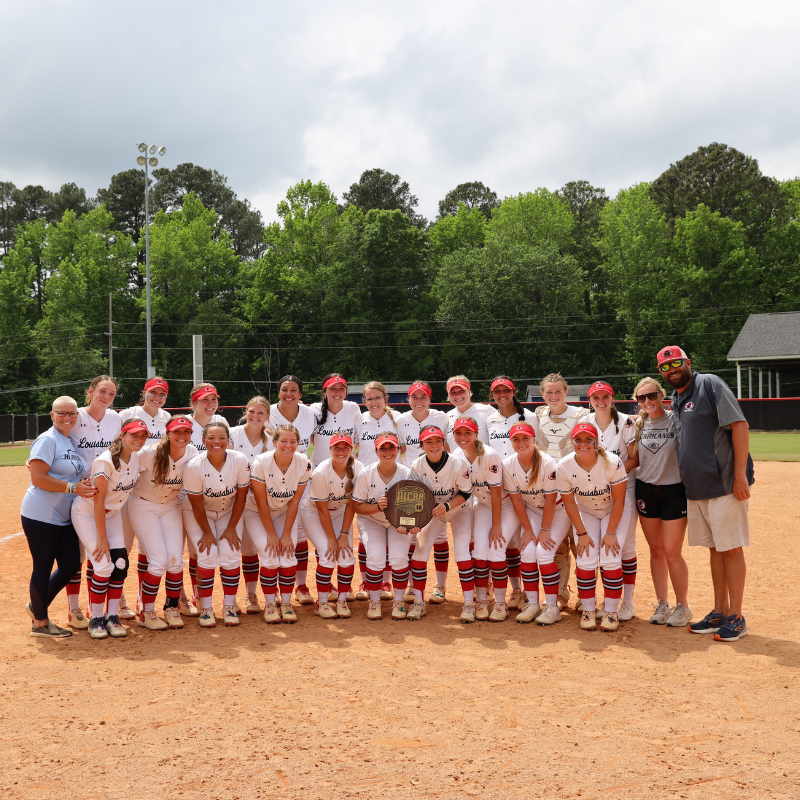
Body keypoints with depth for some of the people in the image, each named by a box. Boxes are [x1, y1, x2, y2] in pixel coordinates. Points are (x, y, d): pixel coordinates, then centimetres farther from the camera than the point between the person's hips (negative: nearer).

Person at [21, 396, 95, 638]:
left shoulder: (72, 442, 14)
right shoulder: (47, 440, -11)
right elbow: (38, 478, -18)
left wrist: (84, 482, 5)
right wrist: (73, 487, -22)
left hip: (65, 516, 8)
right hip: (41, 515, -8)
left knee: (71, 565, 8)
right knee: (43, 566, 1)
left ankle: (37, 607, 29)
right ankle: (40, 623, 14)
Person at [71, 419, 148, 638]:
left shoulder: (137, 457, -8)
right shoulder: (106, 461, -27)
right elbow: (98, 501, -25)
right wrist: (102, 538, -22)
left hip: (112, 513, 6)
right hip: (87, 512, -6)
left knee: (120, 563, -6)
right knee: (104, 566, -14)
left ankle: (112, 616, 5)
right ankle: (96, 619, 3)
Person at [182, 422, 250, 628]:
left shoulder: (240, 461, -22)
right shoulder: (194, 466, -28)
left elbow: (241, 497, -11)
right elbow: (197, 504, -17)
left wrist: (231, 528, -8)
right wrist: (207, 533, -10)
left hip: (229, 512, 2)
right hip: (199, 514, -1)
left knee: (230, 555, -11)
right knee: (207, 556, -15)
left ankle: (229, 606, 6)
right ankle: (205, 608, 1)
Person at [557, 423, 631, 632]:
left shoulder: (612, 463, -28)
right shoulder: (564, 467, -22)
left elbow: (618, 501, -18)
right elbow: (569, 503, -10)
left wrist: (611, 532, -17)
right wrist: (582, 533, -11)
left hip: (613, 513, -2)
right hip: (585, 513, 2)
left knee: (611, 560, -16)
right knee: (585, 561, -12)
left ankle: (611, 612, -2)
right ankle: (588, 610, 5)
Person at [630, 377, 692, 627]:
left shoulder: (676, 420, -7)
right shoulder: (639, 424, 7)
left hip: (674, 491, -4)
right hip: (646, 491, 4)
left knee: (672, 553, -4)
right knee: (655, 550, 10)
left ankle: (683, 606, 12)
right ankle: (662, 604, 22)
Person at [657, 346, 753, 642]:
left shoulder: (709, 385, -8)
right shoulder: (675, 401, 16)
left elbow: (740, 425, -15)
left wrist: (740, 475, -20)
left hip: (724, 485, -8)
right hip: (696, 489, 8)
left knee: (731, 548, -2)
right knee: (715, 549, 13)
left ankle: (736, 617, 6)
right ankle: (720, 612, 21)